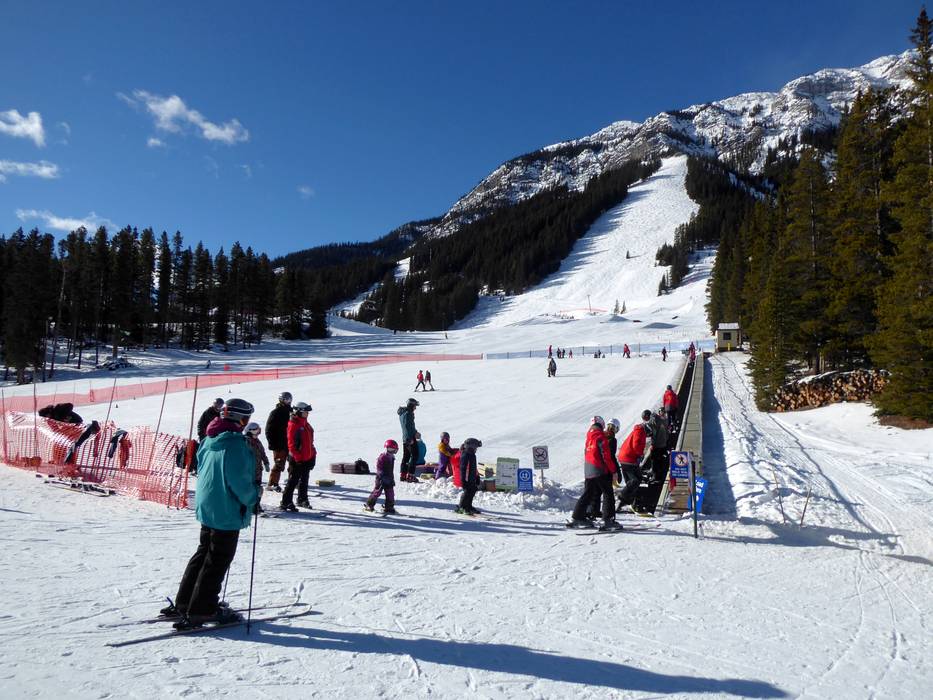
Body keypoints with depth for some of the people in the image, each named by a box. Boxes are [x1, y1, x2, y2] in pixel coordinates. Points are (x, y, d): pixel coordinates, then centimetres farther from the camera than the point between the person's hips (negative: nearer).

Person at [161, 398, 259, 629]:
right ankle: (201, 610, 9)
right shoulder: (235, 443, -22)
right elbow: (239, 480, -24)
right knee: (218, 559, 2)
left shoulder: (209, 440, 5)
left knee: (204, 553, 21)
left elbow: (200, 466, 16)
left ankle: (183, 603, 28)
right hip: (227, 511, -9)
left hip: (207, 506, 9)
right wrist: (253, 497, -8)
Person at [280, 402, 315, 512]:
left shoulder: (305, 423, 11)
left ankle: (302, 500, 31)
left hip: (307, 458, 9)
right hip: (297, 459, -9)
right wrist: (297, 457, -20)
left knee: (304, 480, 18)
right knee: (293, 481, -5)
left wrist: (312, 454, 17)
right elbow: (291, 443, -19)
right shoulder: (294, 424, -16)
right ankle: (285, 503, 1)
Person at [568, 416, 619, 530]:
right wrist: (613, 471, -7)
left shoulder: (589, 437, 11)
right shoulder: (600, 437, -11)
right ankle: (608, 520, -5)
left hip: (588, 471, 7)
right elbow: (606, 456, -13)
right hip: (600, 471, -7)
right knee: (608, 494, -1)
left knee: (587, 495, 15)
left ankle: (577, 518, 17)